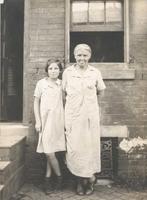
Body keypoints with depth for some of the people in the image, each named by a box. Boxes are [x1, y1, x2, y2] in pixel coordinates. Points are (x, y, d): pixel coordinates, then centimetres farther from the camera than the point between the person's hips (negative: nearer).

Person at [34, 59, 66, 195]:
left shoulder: (62, 84, 6)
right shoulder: (41, 83, 2)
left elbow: (65, 102, 10)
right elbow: (36, 103, 4)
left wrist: (66, 120, 6)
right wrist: (37, 121, -1)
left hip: (58, 120, 1)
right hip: (45, 119, -1)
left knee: (50, 151, 1)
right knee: (49, 152, -3)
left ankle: (48, 178, 18)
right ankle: (59, 176, 16)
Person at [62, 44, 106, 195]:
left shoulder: (95, 73, 2)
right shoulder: (67, 72, 2)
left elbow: (100, 91, 15)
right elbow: (64, 92, 12)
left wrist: (87, 97, 9)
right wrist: (73, 99, 4)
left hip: (90, 114, 0)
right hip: (72, 114, 0)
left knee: (90, 145, 3)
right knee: (74, 147, 0)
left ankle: (89, 177, 22)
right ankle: (81, 179, 17)